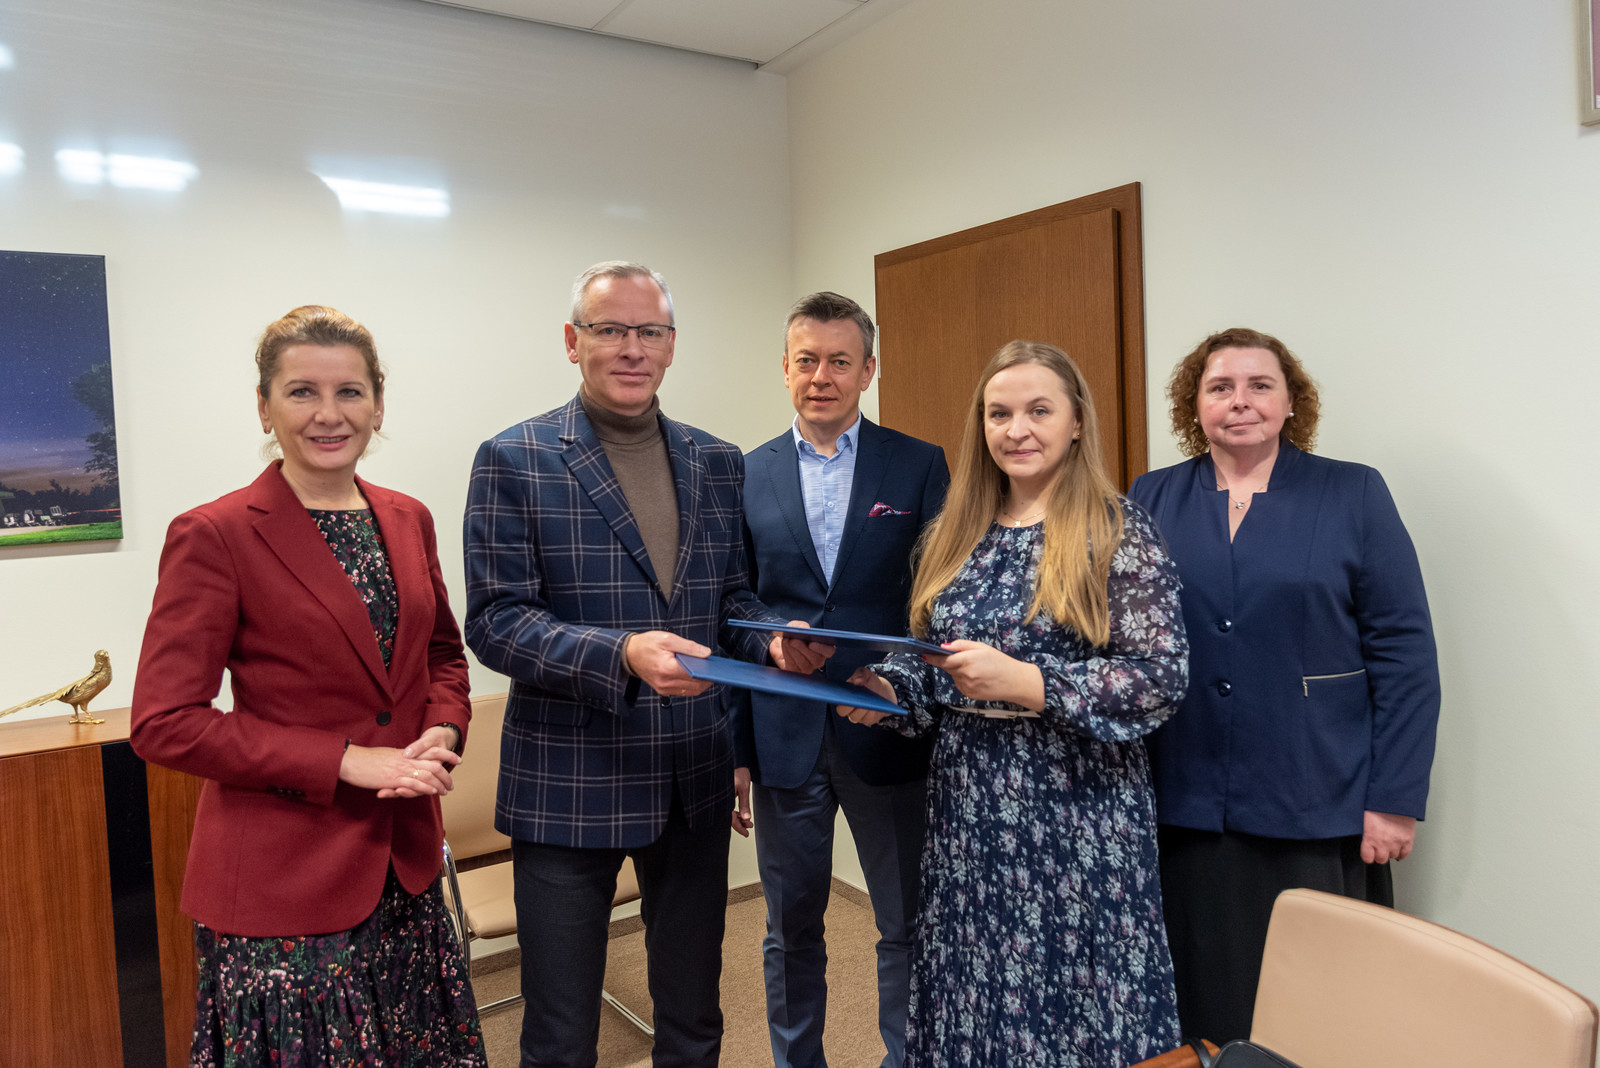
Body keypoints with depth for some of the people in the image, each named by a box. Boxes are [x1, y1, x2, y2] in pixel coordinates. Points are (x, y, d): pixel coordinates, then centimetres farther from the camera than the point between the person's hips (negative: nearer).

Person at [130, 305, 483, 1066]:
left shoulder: (408, 520, 6)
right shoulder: (212, 534, -12)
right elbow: (164, 724, -13)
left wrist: (442, 732, -4)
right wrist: (346, 761, -18)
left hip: (403, 862, 6)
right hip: (281, 877, -5)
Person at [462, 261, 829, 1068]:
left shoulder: (717, 462, 7)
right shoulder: (514, 460, -7)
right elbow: (493, 620, -13)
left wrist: (773, 642, -10)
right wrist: (621, 654, -28)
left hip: (694, 784, 4)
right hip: (566, 789, -4)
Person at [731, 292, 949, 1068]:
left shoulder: (920, 466, -1)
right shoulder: (748, 474, 3)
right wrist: (733, 743, 2)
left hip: (888, 734, -1)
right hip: (783, 737, 1)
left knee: (908, 925, 13)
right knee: (791, 927, 16)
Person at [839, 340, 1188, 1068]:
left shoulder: (1119, 534, -7)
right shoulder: (955, 535, 8)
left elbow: (1161, 679, -13)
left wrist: (1023, 682, -20)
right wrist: (886, 689, -6)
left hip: (1075, 814, -4)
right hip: (968, 807, 5)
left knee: (1078, 1002, 7)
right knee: (973, 998, 14)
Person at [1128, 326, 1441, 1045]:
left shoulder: (1354, 494, 0)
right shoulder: (1150, 500, 4)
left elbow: (1404, 655, -2)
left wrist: (1395, 800, -7)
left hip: (1317, 812, -1)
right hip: (1184, 809, 2)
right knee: (1202, 1000, 12)